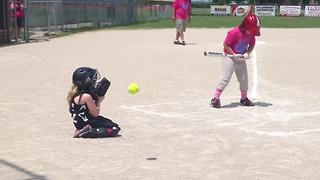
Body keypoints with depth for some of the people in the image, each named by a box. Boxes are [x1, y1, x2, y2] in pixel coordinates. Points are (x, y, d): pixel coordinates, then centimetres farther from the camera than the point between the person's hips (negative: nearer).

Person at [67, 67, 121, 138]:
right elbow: (95, 114, -12)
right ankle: (85, 132, -16)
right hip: (87, 123, -10)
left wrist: (96, 98, 6)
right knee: (114, 129, -7)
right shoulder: (87, 96, -21)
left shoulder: (74, 94, 7)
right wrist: (98, 101, 2)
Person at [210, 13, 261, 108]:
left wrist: (248, 53, -8)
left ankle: (244, 98, 31)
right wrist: (234, 55, -23)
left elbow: (252, 44, 11)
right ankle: (215, 99, -9)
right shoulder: (234, 32, -25)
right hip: (230, 58, -7)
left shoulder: (251, 34, -5)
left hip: (241, 59, 7)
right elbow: (225, 44, -20)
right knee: (225, 78, -13)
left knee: (244, 79, 14)